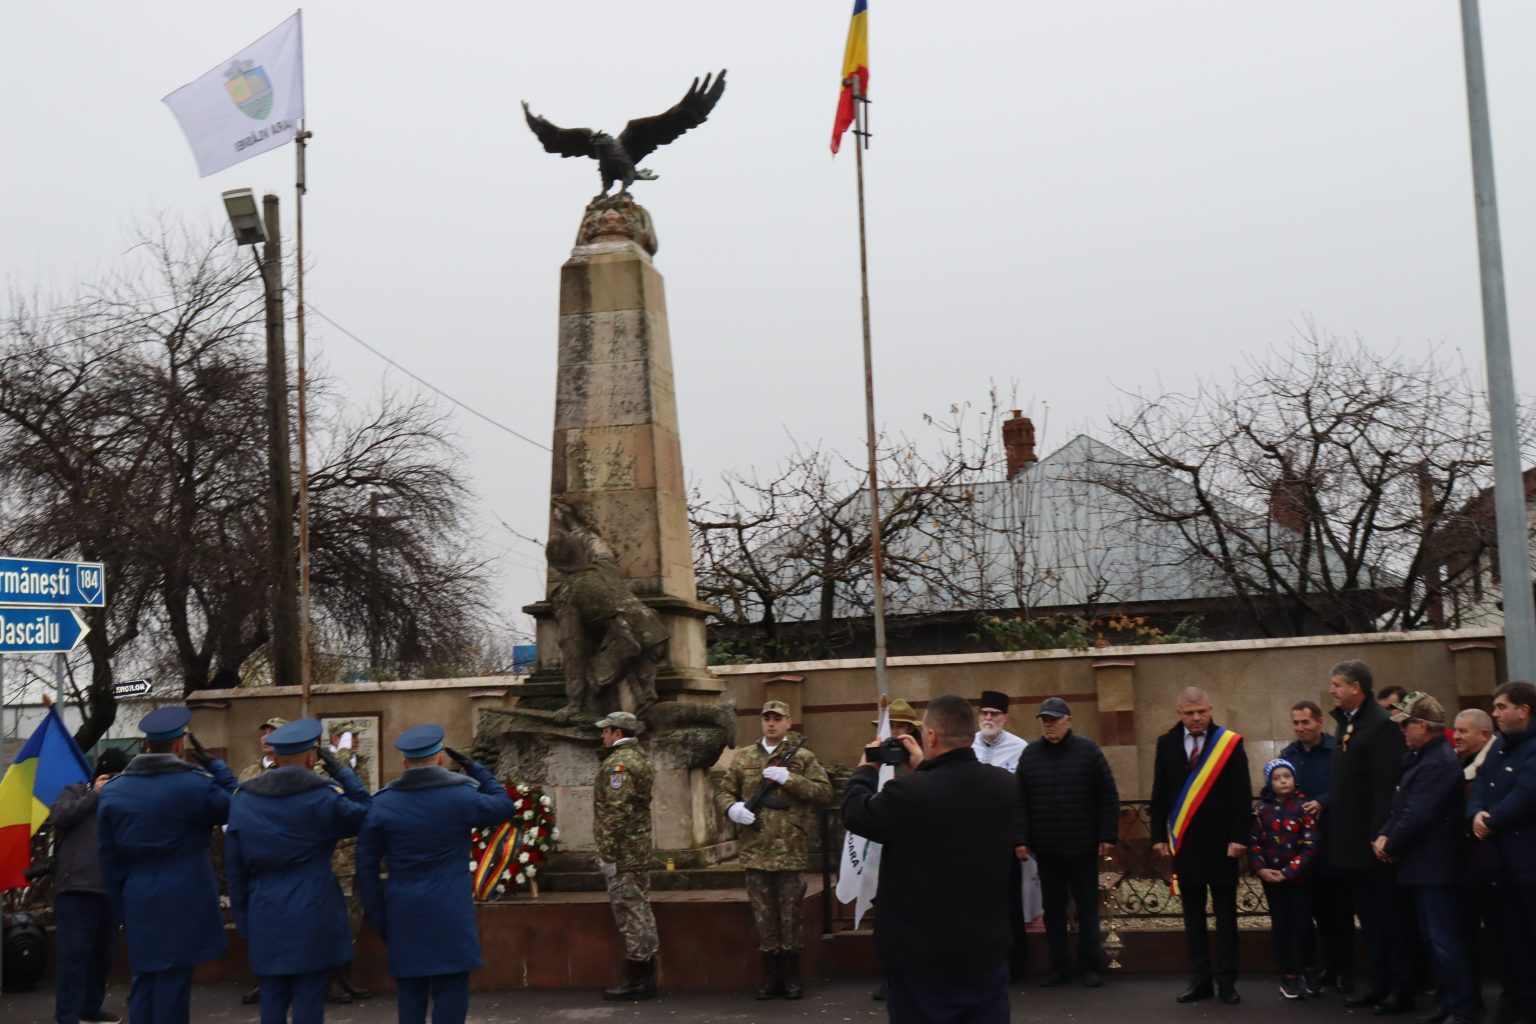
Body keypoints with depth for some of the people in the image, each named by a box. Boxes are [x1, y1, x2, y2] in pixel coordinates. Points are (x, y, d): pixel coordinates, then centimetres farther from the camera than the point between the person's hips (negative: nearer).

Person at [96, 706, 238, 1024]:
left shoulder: (110, 791, 4)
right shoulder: (195, 784, -12)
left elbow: (109, 859, 6)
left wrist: (122, 909, 13)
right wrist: (213, 764, 7)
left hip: (137, 902, 4)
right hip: (183, 900, -4)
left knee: (142, 982, 14)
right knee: (173, 982, 0)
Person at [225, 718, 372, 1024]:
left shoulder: (243, 798, 4)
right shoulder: (323, 796, -9)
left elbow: (234, 867, 7)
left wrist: (243, 919, 14)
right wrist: (340, 771, 5)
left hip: (265, 918, 4)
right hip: (312, 915, -4)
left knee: (272, 999, 11)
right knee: (308, 999, 2)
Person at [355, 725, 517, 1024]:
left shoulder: (381, 803, 1)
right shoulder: (461, 796, -6)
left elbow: (366, 867, 3)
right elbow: (505, 807, 12)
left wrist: (379, 920, 9)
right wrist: (475, 769, 16)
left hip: (404, 917, 3)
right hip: (451, 915, -3)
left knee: (409, 995, 11)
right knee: (450, 995, 0)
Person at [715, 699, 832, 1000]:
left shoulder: (803, 756, 2)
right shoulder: (743, 757, 10)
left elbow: (825, 792, -6)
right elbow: (722, 791, 12)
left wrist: (789, 778, -16)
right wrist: (732, 807, -10)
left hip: (791, 852, -2)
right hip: (756, 851, 2)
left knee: (790, 917, 5)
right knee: (763, 919, 8)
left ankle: (791, 978, 15)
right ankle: (768, 979, 17)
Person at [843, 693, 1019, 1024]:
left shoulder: (907, 793, -23)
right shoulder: (1004, 785, -7)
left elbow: (855, 813, -3)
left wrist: (866, 769, 14)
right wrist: (923, 769, 22)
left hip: (922, 959, -4)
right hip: (988, 951, 4)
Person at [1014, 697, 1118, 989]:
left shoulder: (1087, 750, -4)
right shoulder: (1030, 754, 3)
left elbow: (1108, 796, -3)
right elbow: (1020, 802, 3)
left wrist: (1107, 836, -7)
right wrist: (1021, 839, -3)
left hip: (1083, 847, -2)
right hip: (1046, 848, 3)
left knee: (1087, 908, 6)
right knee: (1053, 910, 8)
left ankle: (1090, 967, 14)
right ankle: (1059, 966, 17)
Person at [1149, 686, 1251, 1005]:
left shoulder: (1229, 742, -4)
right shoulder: (1166, 743, 3)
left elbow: (1242, 794, -6)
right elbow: (1160, 794, 6)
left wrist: (1240, 837, -12)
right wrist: (1159, 836, 1)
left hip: (1221, 842, -2)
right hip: (1184, 843, 3)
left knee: (1225, 914, 6)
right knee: (1193, 914, 8)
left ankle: (1226, 982, 10)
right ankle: (1200, 980, 14)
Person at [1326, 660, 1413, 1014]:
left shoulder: (1381, 725, -17)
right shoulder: (1345, 724, 11)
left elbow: (1387, 786, -22)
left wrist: (1381, 835, -24)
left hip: (1373, 841, -9)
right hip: (1351, 841, 9)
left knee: (1391, 917, 1)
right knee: (1369, 917, 15)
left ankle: (1402, 989, 8)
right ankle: (1379, 984, 23)